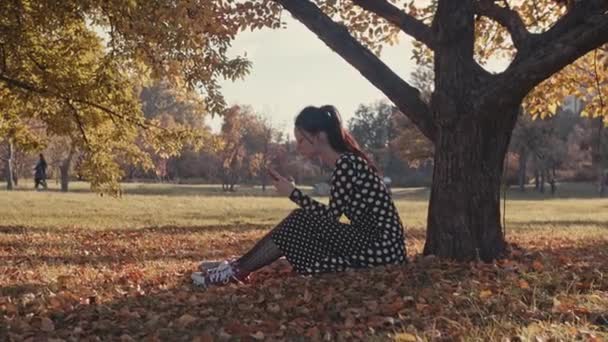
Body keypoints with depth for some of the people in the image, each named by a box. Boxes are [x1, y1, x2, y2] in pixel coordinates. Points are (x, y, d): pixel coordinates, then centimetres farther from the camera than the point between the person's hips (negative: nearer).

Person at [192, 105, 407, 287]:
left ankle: (237, 271, 0)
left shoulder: (346, 164, -15)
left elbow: (330, 216, -14)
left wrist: (293, 193, -8)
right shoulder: (346, 161, 13)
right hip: (373, 242, 9)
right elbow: (331, 218, 13)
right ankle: (238, 265, 12)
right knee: (300, 224, 7)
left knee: (299, 223, -9)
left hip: (380, 247, -9)